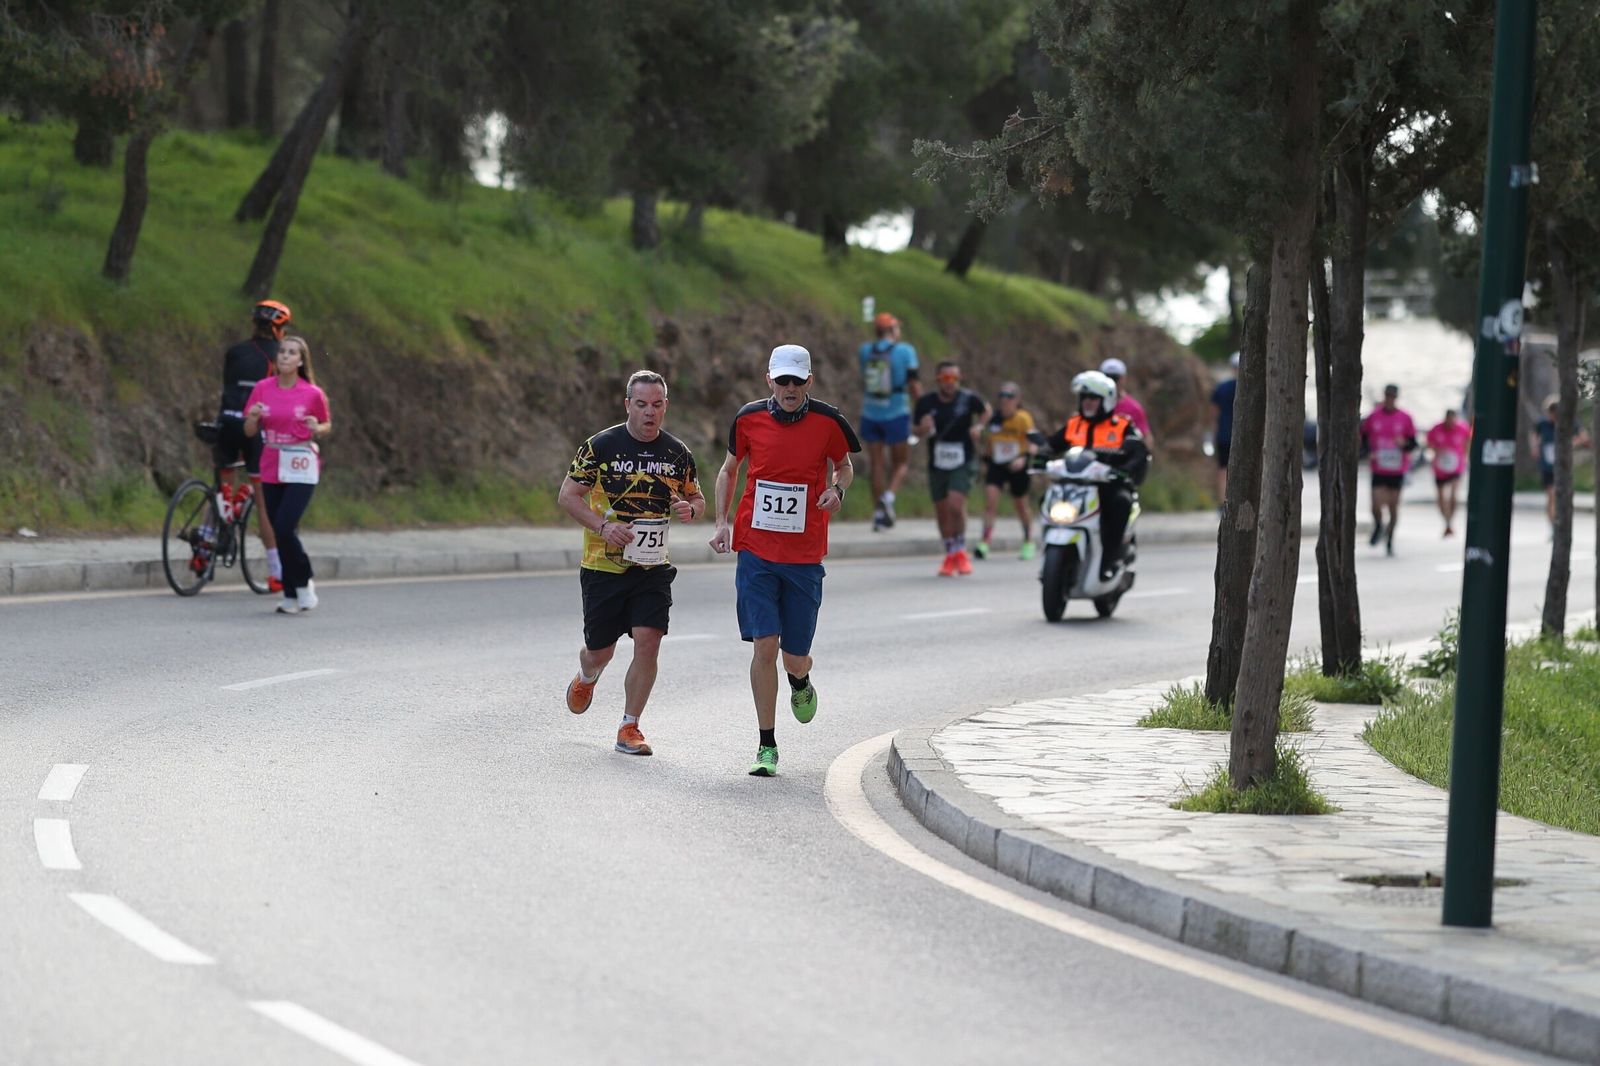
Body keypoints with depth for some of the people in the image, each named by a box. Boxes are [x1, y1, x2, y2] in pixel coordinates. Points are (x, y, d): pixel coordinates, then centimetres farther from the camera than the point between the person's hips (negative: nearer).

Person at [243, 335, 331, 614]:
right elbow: (250, 432, 6)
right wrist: (252, 417, -16)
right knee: (280, 531, 6)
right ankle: (292, 596, 16)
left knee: (285, 528, -16)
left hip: (301, 468, -4)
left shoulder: (313, 393, -5)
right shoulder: (262, 389, 2)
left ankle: (303, 583, 5)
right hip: (271, 468, 4)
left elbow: (327, 426, 9)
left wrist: (317, 428, -14)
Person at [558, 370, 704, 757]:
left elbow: (697, 498, 15)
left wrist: (690, 509, -10)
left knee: (648, 642, -13)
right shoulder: (601, 446, -7)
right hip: (603, 566, -2)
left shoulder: (678, 453, 3)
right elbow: (567, 496, -4)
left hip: (653, 569, 2)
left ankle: (629, 728, -1)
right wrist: (603, 526, -19)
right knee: (600, 651, 7)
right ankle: (586, 679, 45)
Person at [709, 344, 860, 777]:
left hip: (805, 556, 0)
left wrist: (838, 488, -8)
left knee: (795, 658, 4)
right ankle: (767, 747, 0)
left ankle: (800, 682, 44)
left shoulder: (827, 422, -3)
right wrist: (722, 522, 3)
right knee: (764, 645, -10)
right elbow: (729, 469, 14)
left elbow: (844, 466, 15)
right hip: (756, 551, 0)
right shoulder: (750, 418, -1)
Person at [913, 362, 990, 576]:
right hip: (937, 464, 3)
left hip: (964, 463, -3)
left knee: (955, 503, -21)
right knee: (942, 510, 9)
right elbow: (918, 430, 9)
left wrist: (978, 426, -4)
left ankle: (960, 551, -1)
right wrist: (924, 428, -14)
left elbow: (985, 411, 15)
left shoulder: (968, 398, -6)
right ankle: (950, 555, 27)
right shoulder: (926, 403, -3)